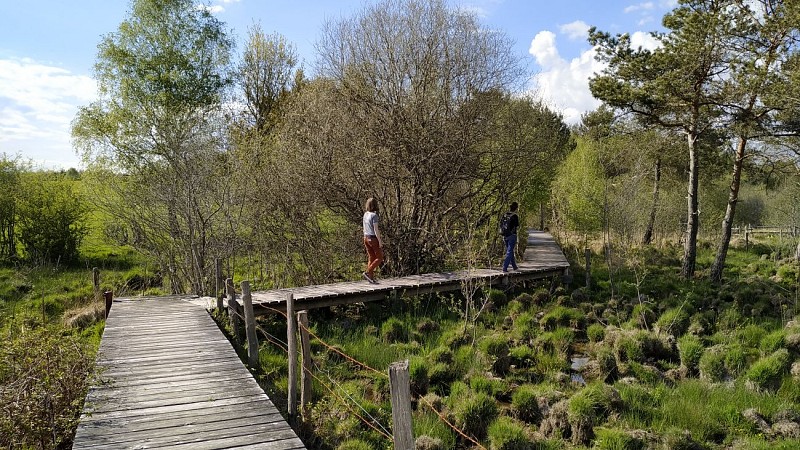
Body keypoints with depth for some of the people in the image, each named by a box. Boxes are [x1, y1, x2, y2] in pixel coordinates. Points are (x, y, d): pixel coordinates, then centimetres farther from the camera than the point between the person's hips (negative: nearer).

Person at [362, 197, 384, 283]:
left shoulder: (365, 215, 7)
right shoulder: (374, 215, -16)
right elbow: (376, 230, -19)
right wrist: (380, 241, -14)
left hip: (366, 238, 8)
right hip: (373, 239, -8)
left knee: (371, 258, 12)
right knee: (380, 258, 3)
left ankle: (371, 278, 11)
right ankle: (367, 272, -6)